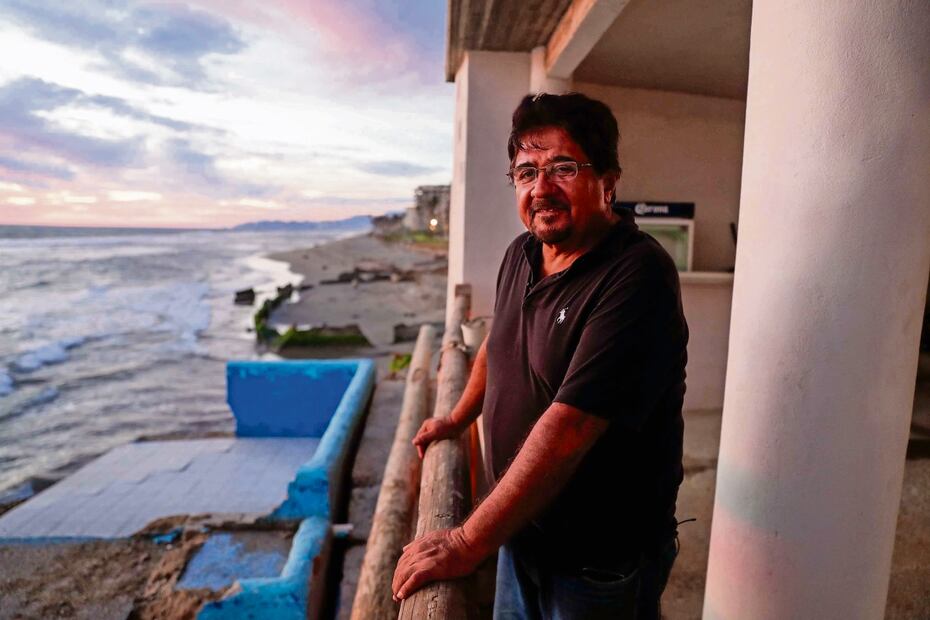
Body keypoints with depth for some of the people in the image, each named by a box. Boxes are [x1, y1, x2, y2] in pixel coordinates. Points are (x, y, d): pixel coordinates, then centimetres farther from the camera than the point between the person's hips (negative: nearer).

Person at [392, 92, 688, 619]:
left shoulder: (636, 276, -26)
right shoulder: (521, 254, -1)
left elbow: (569, 428, -32)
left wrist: (468, 544, -27)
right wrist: (458, 418, 25)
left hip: (600, 561, -6)